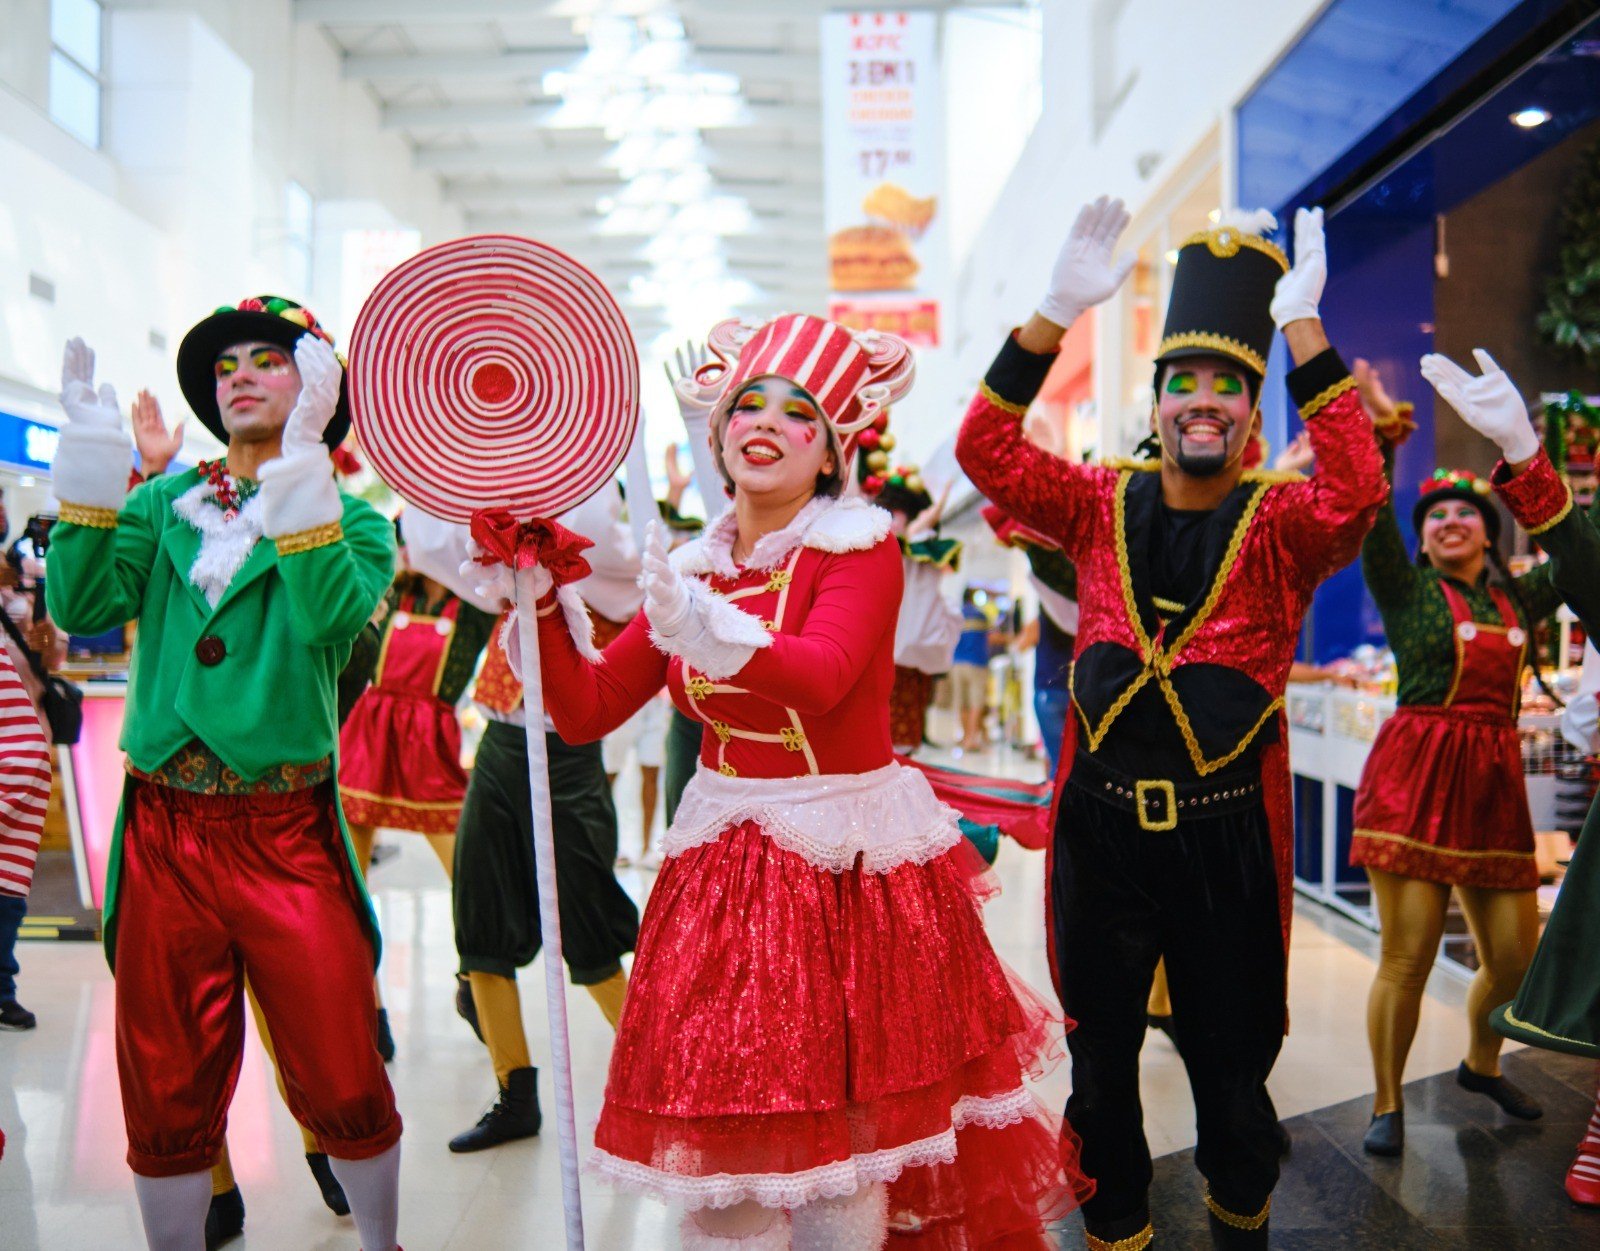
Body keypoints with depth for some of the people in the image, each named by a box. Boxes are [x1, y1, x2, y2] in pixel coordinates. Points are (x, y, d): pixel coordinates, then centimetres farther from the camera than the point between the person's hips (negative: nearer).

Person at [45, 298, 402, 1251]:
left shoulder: (349, 519, 3)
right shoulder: (164, 502, 12)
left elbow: (330, 615, -18)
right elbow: (80, 606, -4)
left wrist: (299, 460, -21)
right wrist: (93, 453, -9)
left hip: (288, 835, -2)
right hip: (163, 832, 3)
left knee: (342, 1088, 3)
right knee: (168, 1094, 12)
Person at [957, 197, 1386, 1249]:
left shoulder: (1278, 522, -3)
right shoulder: (1105, 505, 2)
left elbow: (1355, 493, -24)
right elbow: (987, 451, -7)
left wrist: (1303, 326, -24)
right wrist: (1058, 314, -15)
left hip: (1227, 832, -1)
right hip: (1101, 820, 2)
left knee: (1230, 1054, 14)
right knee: (1100, 1054, 14)